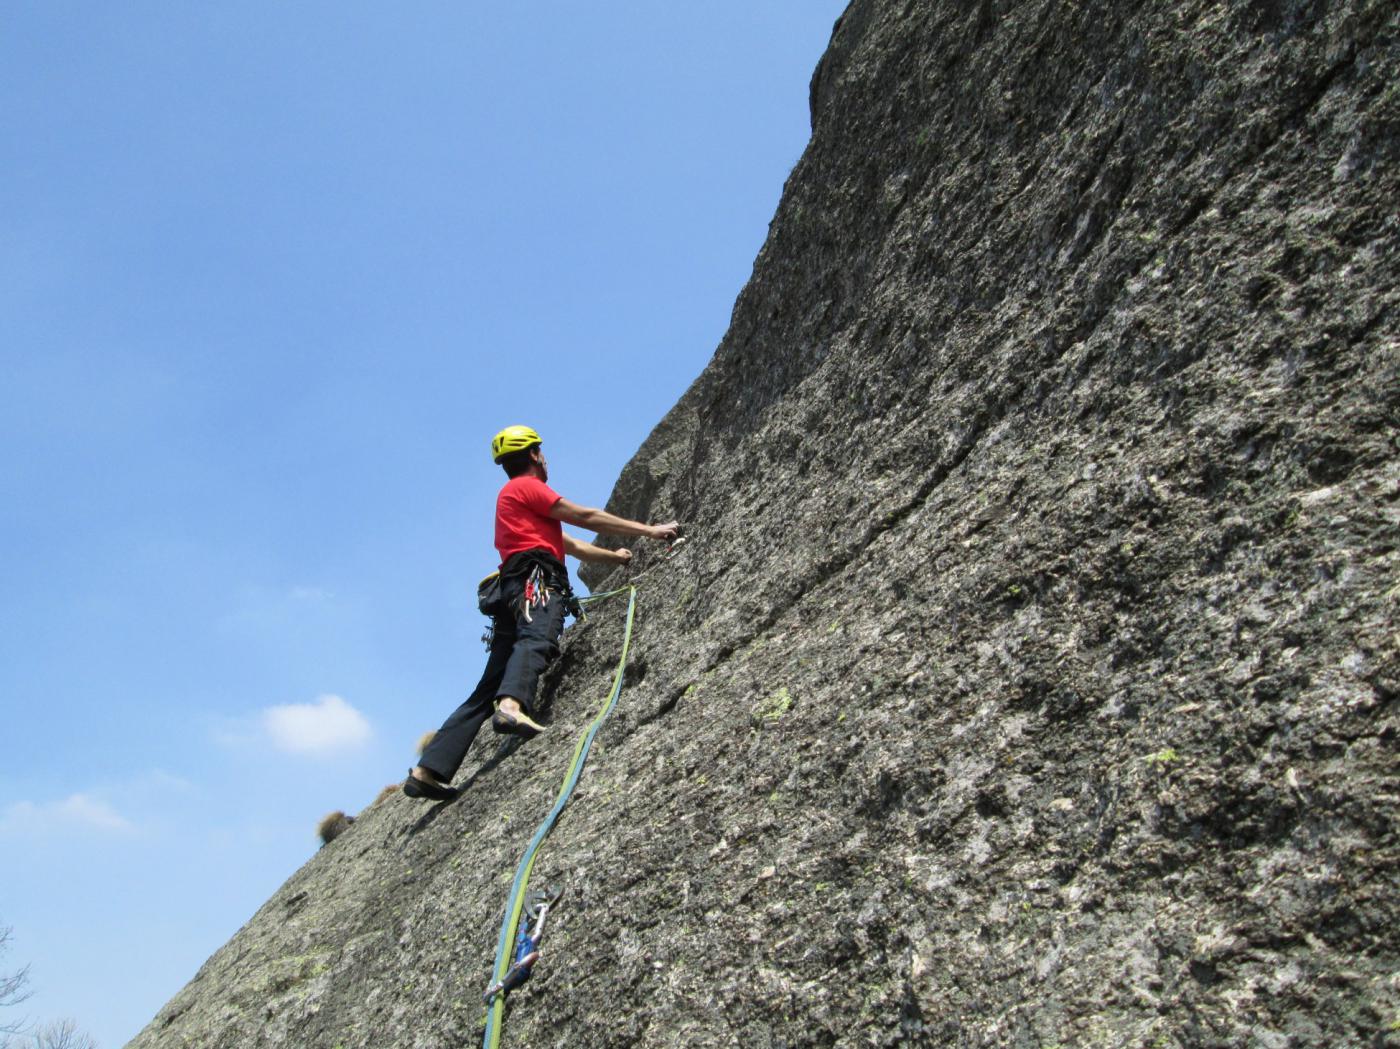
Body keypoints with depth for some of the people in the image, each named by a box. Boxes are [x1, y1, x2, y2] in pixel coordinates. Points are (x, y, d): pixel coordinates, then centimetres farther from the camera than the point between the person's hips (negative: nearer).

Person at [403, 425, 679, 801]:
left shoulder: (514, 496, 37)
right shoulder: (527, 486, 9)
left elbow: (570, 545, 42)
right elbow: (587, 517, 2)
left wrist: (613, 557, 49)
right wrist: (649, 530, 6)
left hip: (512, 590, 9)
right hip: (535, 580, -9)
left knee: (488, 689, 2)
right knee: (535, 641, -37)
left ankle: (428, 770, -3)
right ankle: (513, 706, -67)